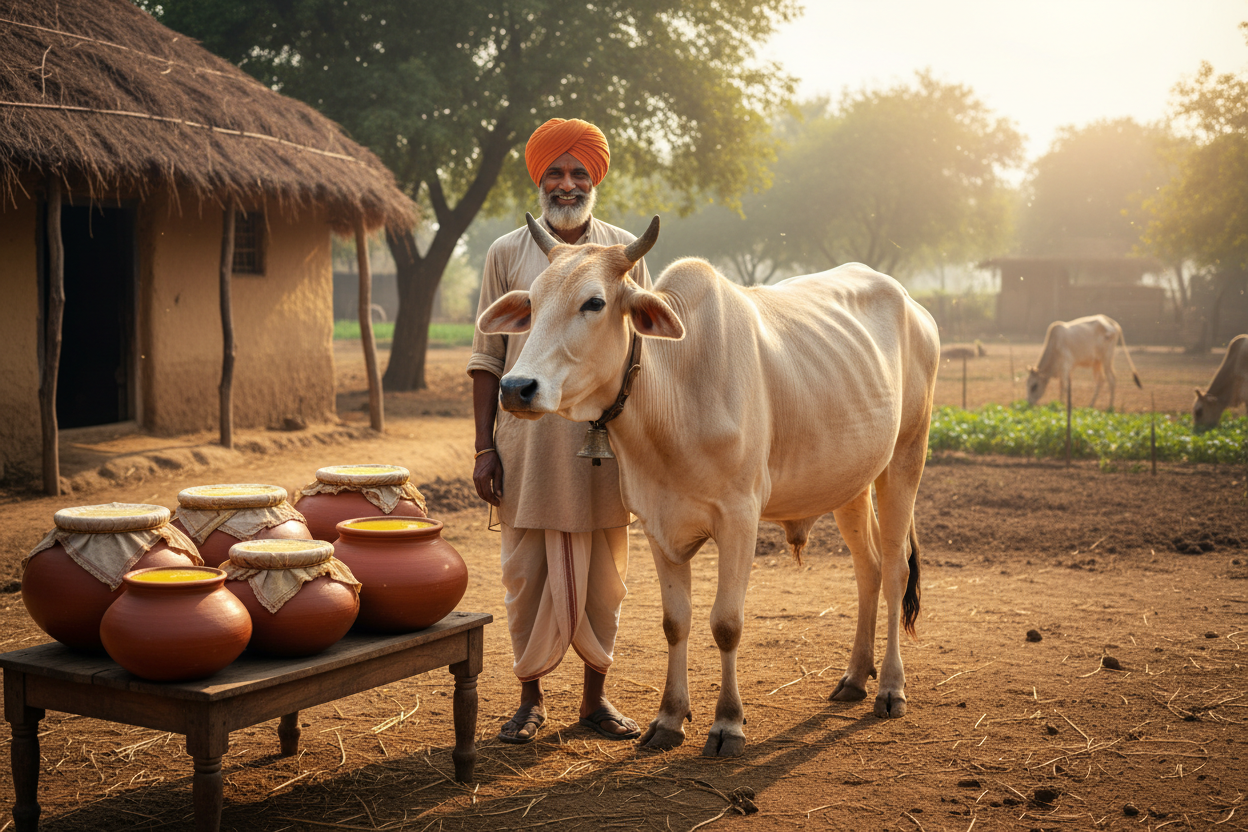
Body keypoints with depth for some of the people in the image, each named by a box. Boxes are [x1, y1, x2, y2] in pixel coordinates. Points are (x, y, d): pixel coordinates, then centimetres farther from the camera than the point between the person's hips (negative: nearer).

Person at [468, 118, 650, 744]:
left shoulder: (624, 250, 7)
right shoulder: (507, 253, 5)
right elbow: (486, 356, 5)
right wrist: (484, 447, -2)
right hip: (527, 439, -1)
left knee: (603, 569, 7)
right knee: (528, 570, 4)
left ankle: (596, 697, 21)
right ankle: (531, 697, 20)